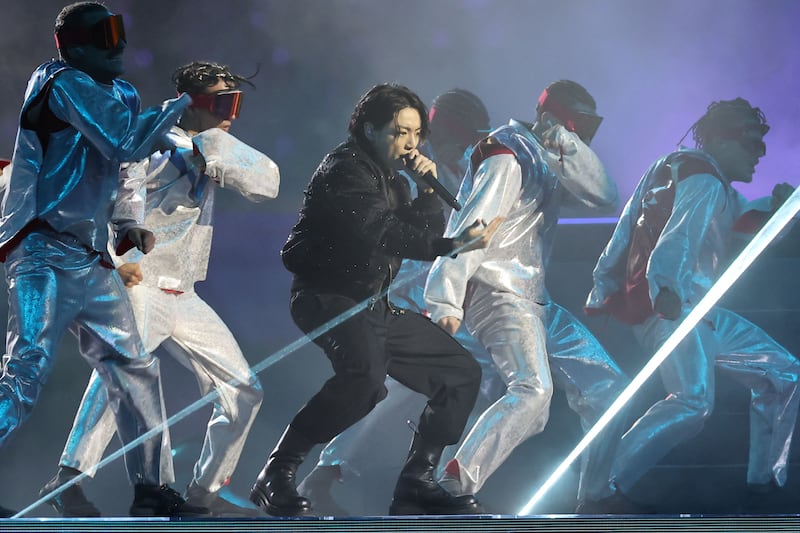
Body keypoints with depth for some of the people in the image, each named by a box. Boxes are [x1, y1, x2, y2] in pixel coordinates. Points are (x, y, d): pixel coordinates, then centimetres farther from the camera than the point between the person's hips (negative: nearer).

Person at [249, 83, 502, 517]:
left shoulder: (389, 175, 16)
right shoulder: (346, 170, -13)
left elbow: (424, 232, 16)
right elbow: (382, 231, -28)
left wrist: (427, 190, -1)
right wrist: (451, 247, -37)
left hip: (374, 303, 10)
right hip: (329, 297, -10)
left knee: (461, 372, 9)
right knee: (366, 372, -38)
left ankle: (416, 484, 12)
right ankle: (277, 473, -31)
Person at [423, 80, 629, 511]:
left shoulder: (551, 165, 18)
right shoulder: (507, 161, -9)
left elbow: (605, 199, 5)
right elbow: (468, 232, -19)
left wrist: (568, 146, -7)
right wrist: (446, 303, -28)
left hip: (533, 301, 10)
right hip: (496, 294, -10)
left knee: (607, 389, 8)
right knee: (533, 390, -31)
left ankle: (596, 498, 11)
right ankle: (454, 488, -35)